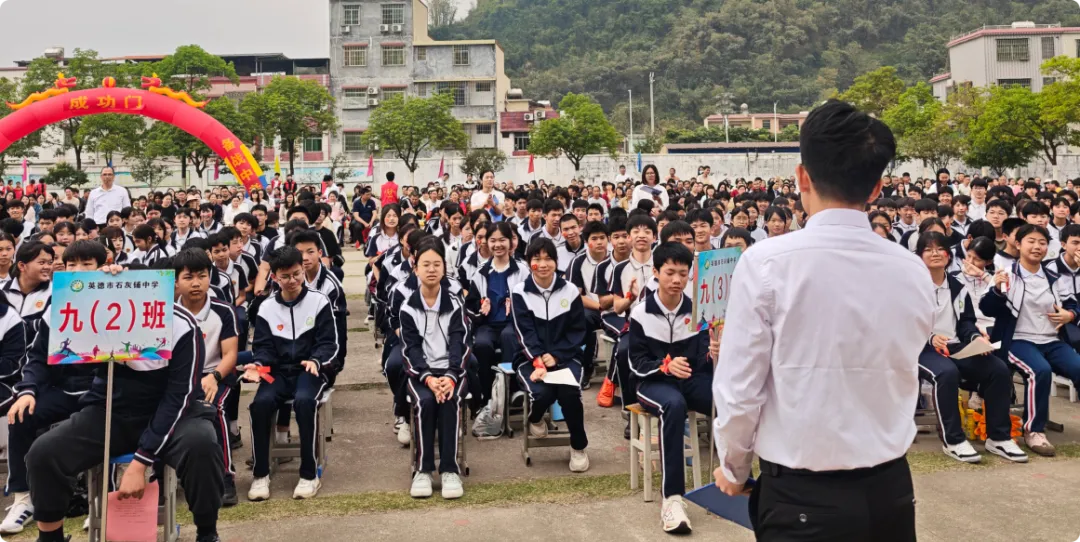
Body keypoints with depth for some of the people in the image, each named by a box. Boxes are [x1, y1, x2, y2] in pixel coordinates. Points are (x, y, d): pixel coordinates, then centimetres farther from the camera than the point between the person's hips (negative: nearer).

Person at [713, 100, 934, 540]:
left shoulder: (766, 264, -15)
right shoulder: (913, 271, -4)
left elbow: (738, 390, -11)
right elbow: (898, 382, 7)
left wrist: (734, 468, 6)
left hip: (799, 496, -4)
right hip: (890, 489, 4)